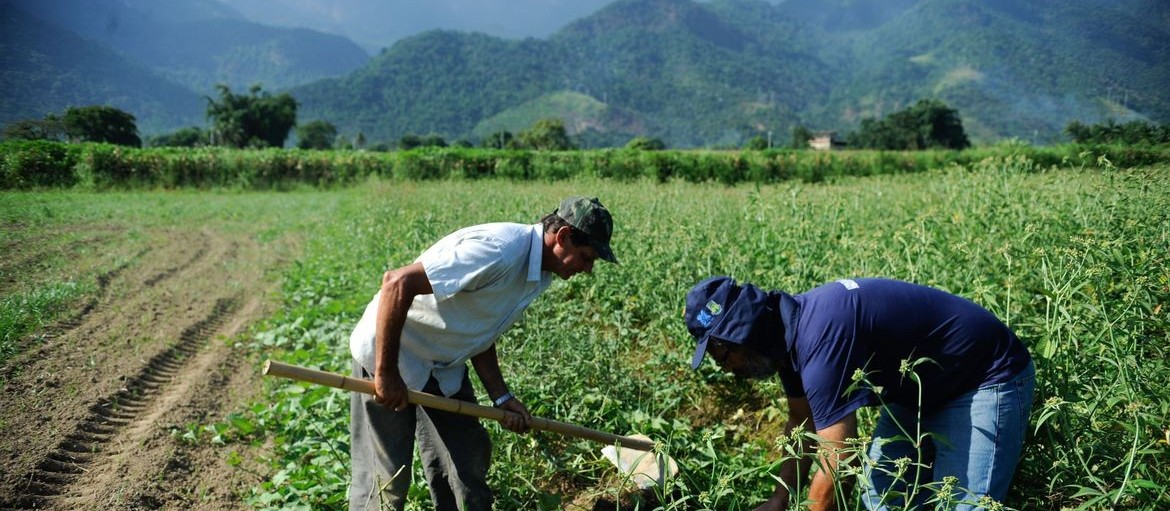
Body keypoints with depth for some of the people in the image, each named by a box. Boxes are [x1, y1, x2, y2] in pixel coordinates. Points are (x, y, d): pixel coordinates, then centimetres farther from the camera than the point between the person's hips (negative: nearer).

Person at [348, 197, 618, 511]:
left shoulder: (540, 272, 1)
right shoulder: (499, 250, -29)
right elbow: (397, 283, -32)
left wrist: (501, 396, 0)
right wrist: (386, 373, -27)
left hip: (445, 366, 9)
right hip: (389, 356, -8)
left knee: (469, 467, 8)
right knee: (385, 484, -3)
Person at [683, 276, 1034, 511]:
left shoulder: (822, 340, -35)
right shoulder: (790, 329, -5)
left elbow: (835, 470, -32)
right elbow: (803, 424, 10)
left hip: (987, 378, -9)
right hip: (924, 385, 9)